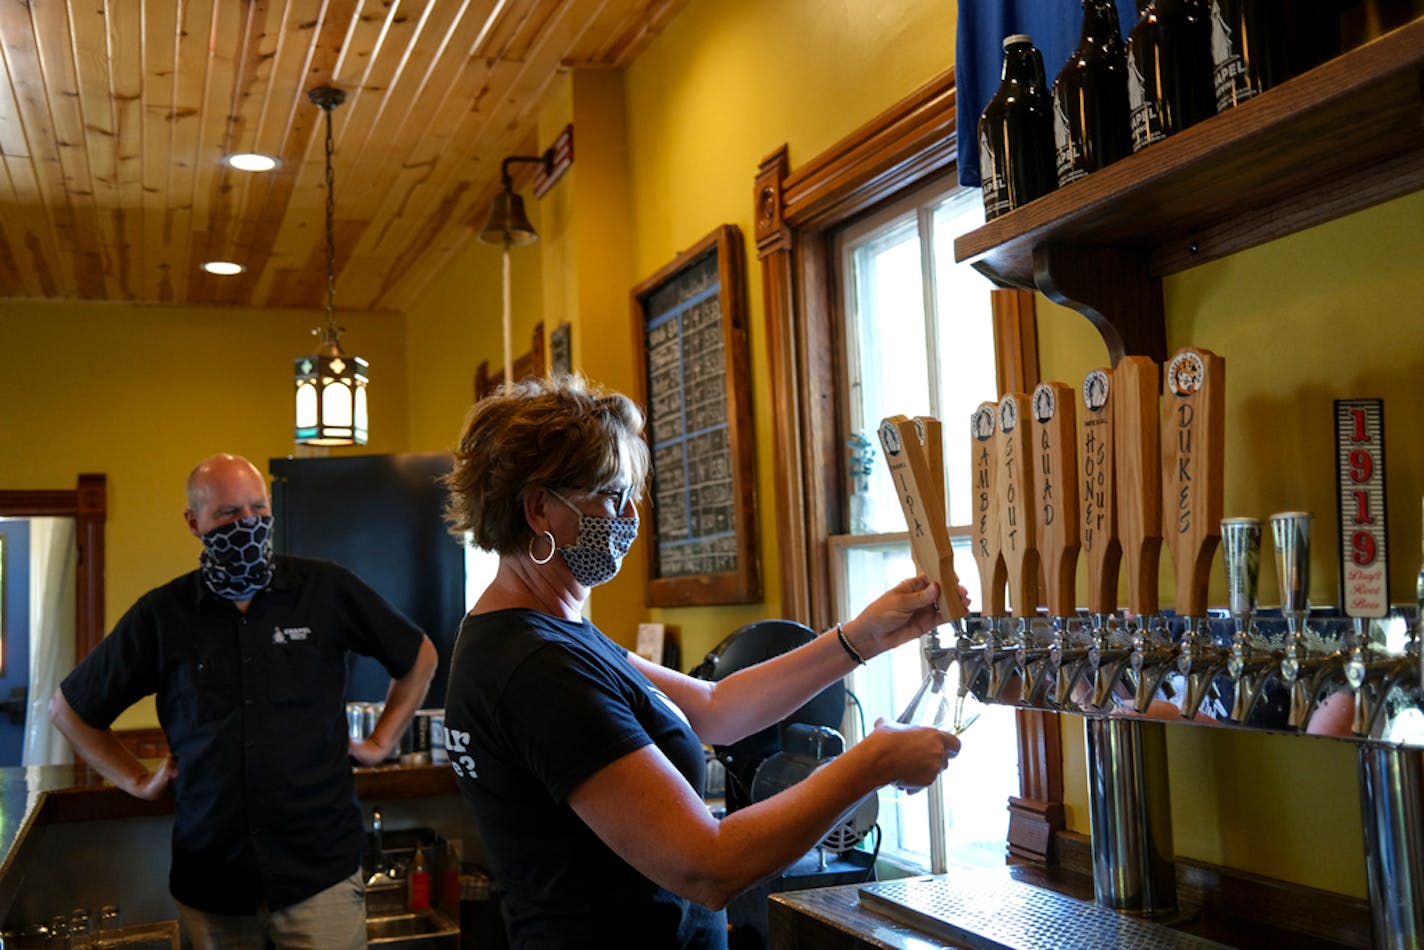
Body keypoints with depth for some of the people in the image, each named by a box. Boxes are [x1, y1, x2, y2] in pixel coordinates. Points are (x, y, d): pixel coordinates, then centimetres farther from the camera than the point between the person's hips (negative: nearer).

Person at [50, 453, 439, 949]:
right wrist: (138, 780, 8)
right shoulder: (162, 614, 0)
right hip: (209, 875, 2)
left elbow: (419, 656, 10)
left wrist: (380, 743, 6)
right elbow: (68, 707, 13)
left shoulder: (328, 589, -3)